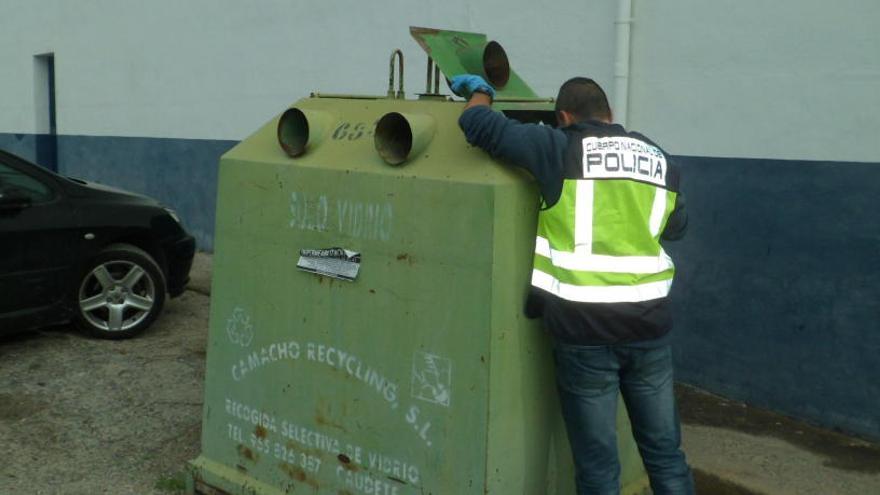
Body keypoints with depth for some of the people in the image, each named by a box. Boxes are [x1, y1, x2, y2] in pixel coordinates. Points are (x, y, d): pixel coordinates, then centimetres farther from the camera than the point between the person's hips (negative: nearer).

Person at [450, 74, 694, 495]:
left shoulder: (561, 150, -4)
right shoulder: (660, 160, 11)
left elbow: (479, 123, -6)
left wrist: (479, 92, 16)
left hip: (585, 327, -4)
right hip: (648, 322, 4)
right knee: (665, 452, 18)